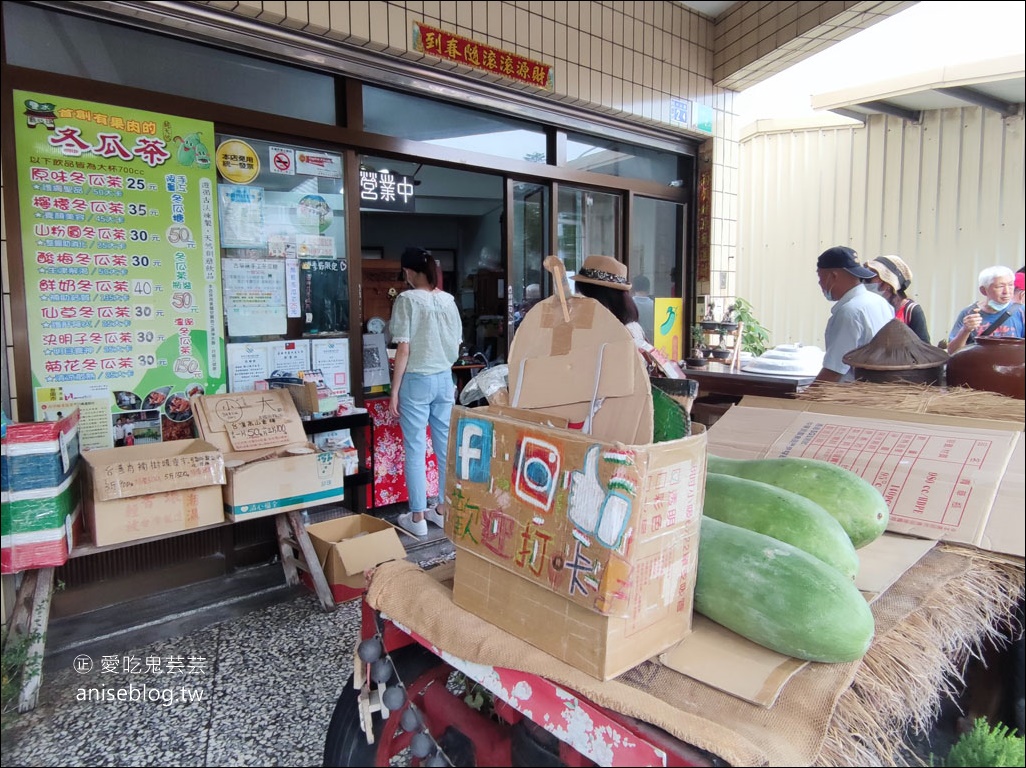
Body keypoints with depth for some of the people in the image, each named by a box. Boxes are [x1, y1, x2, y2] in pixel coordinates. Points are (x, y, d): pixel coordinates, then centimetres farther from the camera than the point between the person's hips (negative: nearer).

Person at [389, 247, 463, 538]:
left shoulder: (407, 299, -11)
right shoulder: (448, 300, 4)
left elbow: (403, 349, -14)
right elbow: (457, 347, 9)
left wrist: (395, 390, -8)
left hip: (416, 381, -5)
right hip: (445, 380, 6)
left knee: (415, 449, 3)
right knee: (446, 446, 11)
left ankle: (418, 517, 11)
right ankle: (444, 510, 23)